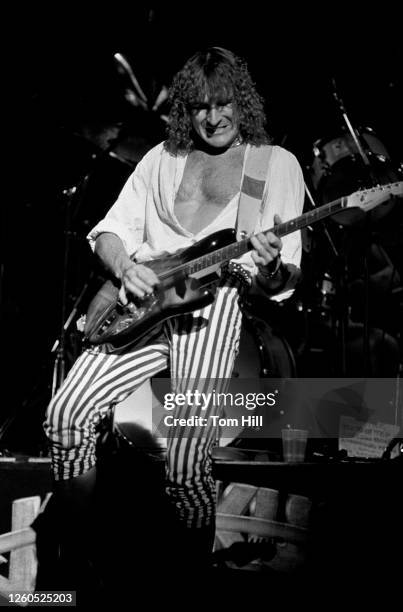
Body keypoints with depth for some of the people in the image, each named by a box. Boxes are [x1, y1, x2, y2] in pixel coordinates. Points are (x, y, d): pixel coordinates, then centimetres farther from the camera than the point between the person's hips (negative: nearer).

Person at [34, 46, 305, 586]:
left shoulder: (277, 163, 9)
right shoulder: (163, 157, 18)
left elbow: (285, 282, 5)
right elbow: (112, 229, 15)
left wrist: (272, 271, -20)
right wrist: (124, 267, -8)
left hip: (215, 305, -3)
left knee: (185, 465, -14)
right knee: (67, 413, -13)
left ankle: (198, 563, 12)